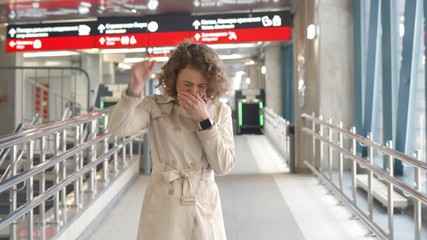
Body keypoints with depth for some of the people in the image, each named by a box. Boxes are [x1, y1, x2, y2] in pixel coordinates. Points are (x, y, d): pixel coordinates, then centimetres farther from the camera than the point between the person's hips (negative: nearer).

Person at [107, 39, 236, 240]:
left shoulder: (220, 111, 1)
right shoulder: (155, 106, -4)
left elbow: (224, 166, -6)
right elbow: (117, 128, -19)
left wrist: (204, 120, -13)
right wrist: (136, 87, -29)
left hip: (204, 206, 2)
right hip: (163, 206, -1)